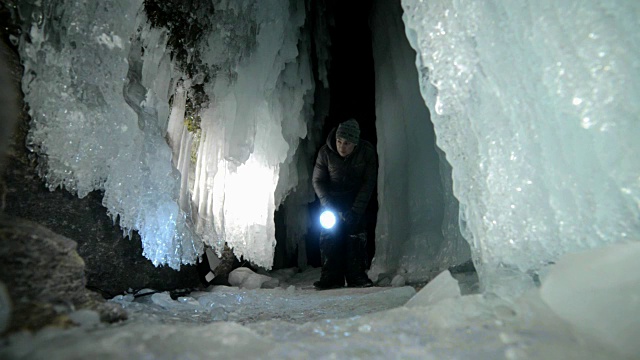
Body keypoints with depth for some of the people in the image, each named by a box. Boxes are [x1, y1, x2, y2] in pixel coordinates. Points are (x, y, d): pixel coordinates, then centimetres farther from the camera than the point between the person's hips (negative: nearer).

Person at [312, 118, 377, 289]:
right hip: (332, 199, 1)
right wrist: (327, 204, -22)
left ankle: (356, 276, -1)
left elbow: (369, 182, -14)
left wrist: (356, 210, -21)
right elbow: (317, 181, -9)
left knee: (356, 234, -11)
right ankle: (331, 277, -2)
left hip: (357, 199, 0)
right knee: (329, 234, -9)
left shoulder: (367, 151, -20)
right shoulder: (325, 152, -20)